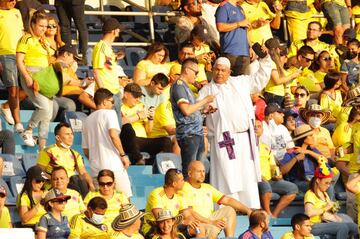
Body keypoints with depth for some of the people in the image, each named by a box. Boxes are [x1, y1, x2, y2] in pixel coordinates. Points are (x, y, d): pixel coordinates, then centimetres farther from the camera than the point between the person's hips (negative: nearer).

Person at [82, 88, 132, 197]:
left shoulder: (88, 120, 19)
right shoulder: (109, 113, 0)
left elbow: (86, 149, 19)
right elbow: (113, 135, -17)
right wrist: (123, 155, -11)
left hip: (96, 168, 6)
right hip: (113, 164, -6)